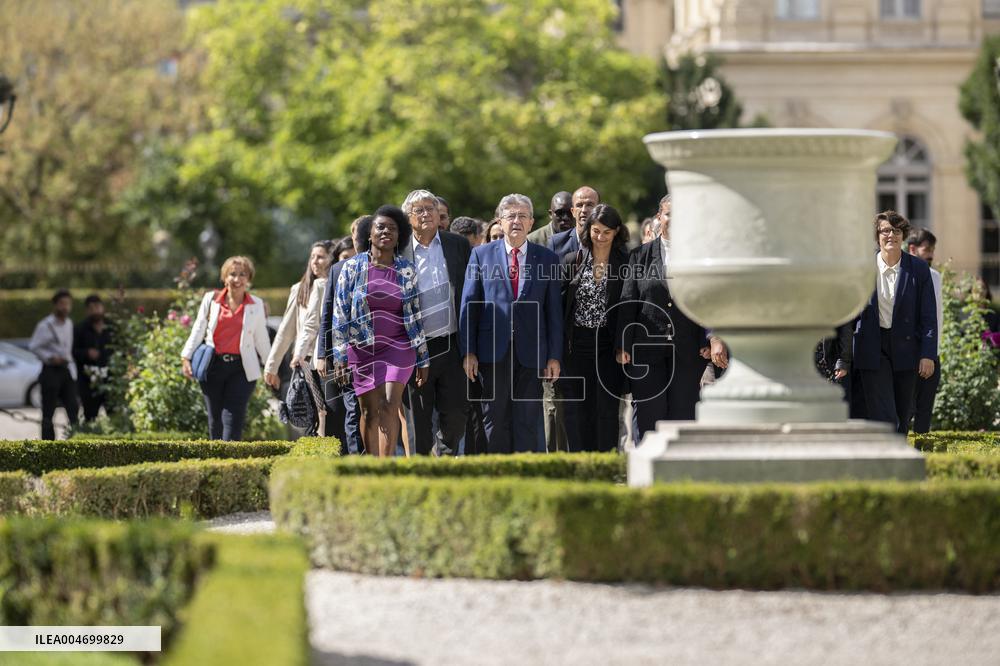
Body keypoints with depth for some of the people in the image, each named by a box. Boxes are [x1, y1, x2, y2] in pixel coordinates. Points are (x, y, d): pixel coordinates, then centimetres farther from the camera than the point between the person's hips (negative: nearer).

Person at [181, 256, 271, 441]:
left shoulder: (256, 305, 9)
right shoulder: (211, 299, 7)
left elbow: (261, 339, 14)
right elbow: (198, 330, 9)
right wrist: (186, 358, 1)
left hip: (241, 369, -1)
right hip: (213, 367, 1)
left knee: (233, 417, -12)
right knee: (215, 419, 6)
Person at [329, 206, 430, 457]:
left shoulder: (407, 270, 4)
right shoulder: (353, 267, 1)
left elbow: (416, 315, 8)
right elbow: (340, 314, 1)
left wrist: (423, 358, 7)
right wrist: (340, 355, -4)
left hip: (398, 347, 0)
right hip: (362, 348, 0)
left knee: (390, 406, -14)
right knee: (370, 411, 3)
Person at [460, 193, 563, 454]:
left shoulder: (547, 259, 8)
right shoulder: (482, 254, 6)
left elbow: (554, 310, 7)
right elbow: (469, 304, 4)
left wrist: (554, 356, 1)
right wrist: (468, 352, -3)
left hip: (532, 353, 0)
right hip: (493, 351, 0)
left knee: (528, 421, 2)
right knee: (495, 420, 3)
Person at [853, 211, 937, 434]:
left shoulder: (919, 269, -1)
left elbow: (928, 315, -1)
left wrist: (928, 354, -8)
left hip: (906, 347, 1)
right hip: (873, 348, -1)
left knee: (902, 418, 9)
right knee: (884, 418, -10)